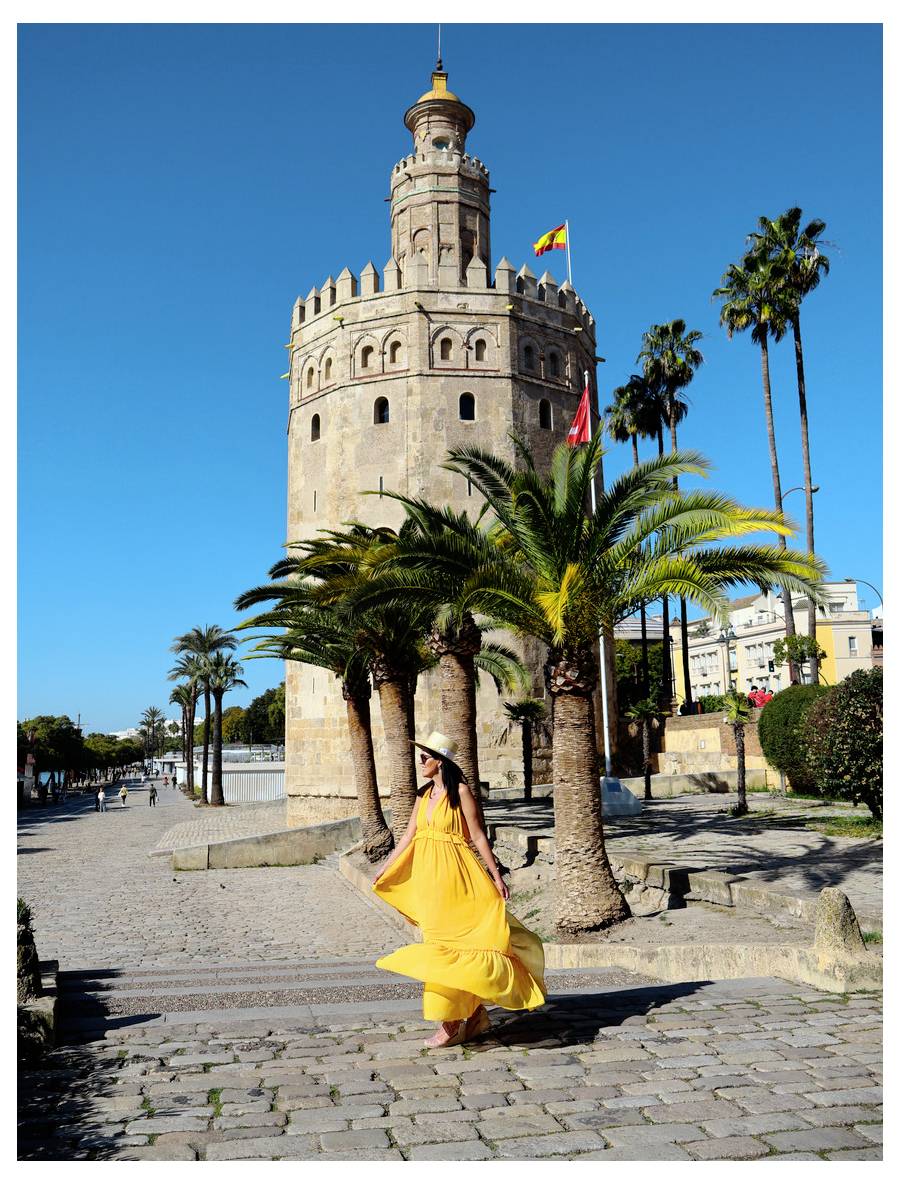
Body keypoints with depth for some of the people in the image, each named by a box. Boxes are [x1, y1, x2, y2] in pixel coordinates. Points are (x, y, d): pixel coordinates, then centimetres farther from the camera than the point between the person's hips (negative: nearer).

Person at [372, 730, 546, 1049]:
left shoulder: (460, 791, -9)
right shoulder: (424, 794, 11)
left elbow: (478, 835, -9)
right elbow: (409, 836, 14)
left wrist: (496, 876, -9)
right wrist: (384, 871, 14)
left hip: (452, 877, -7)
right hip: (426, 876, 7)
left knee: (447, 944, -5)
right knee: (439, 941, 10)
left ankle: (452, 1023, 5)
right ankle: (476, 1013, 21)